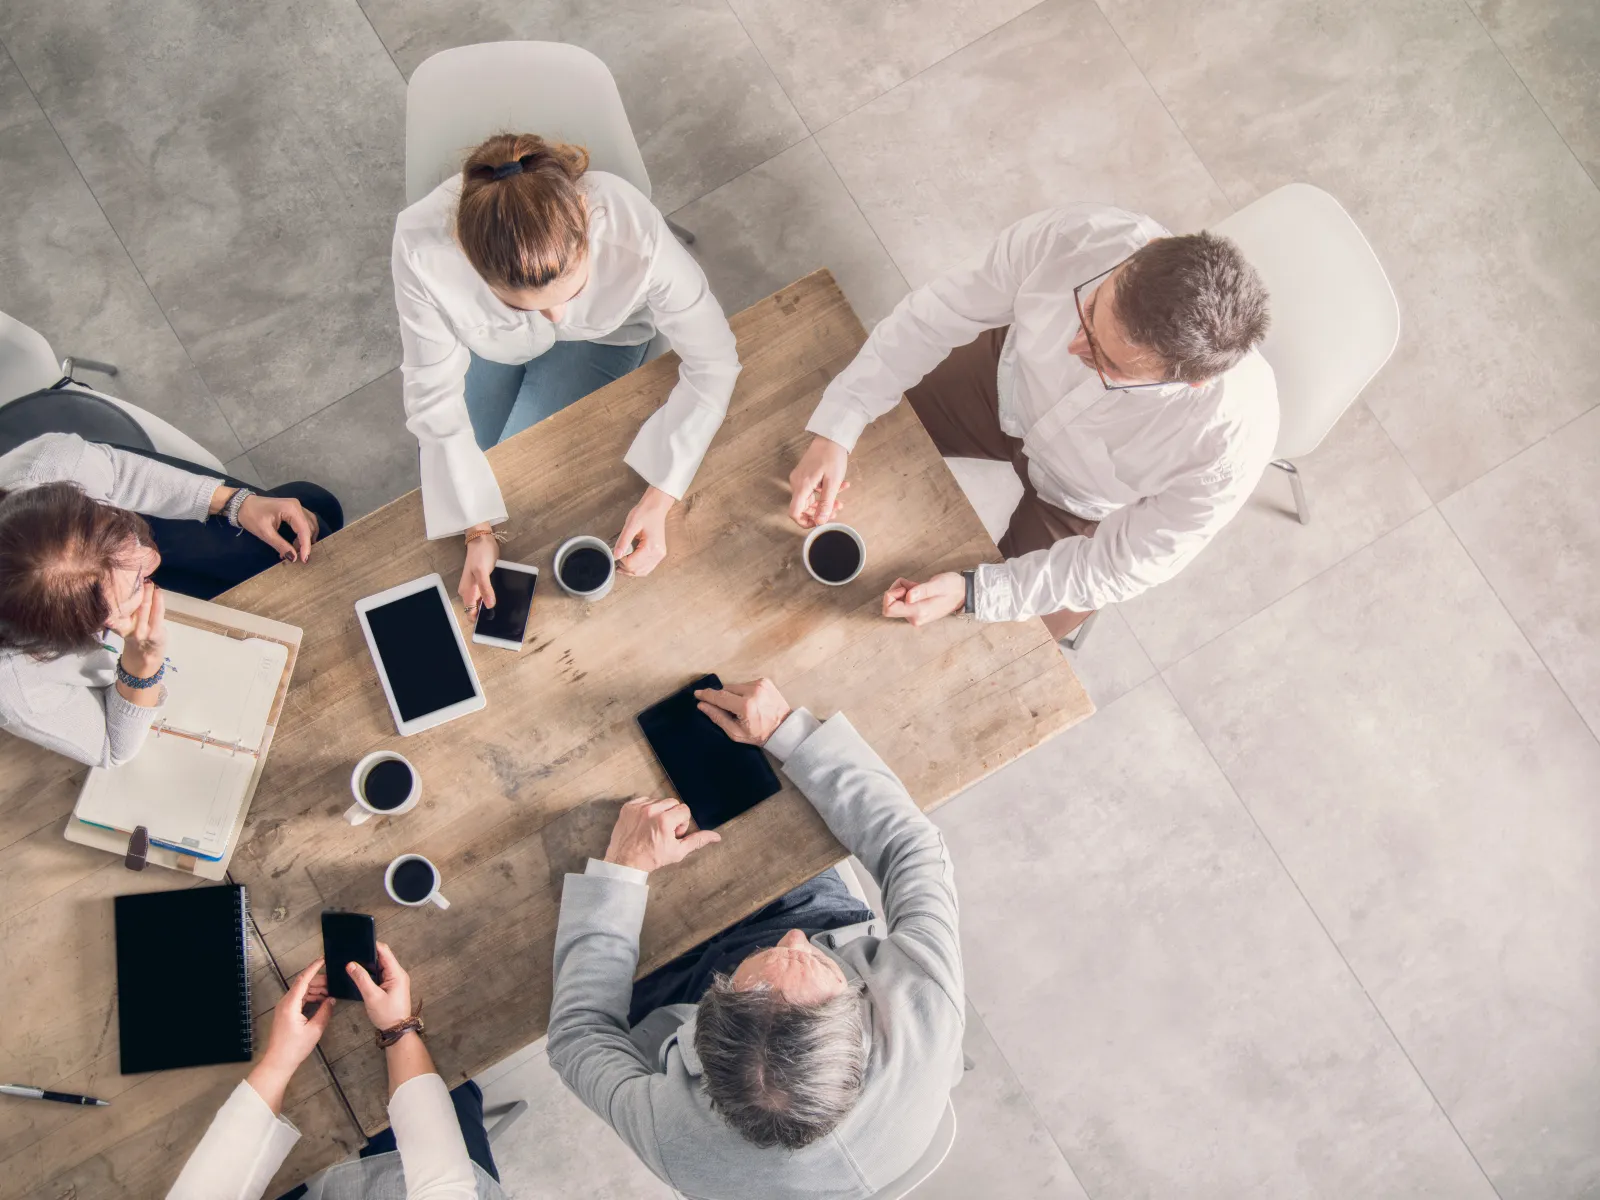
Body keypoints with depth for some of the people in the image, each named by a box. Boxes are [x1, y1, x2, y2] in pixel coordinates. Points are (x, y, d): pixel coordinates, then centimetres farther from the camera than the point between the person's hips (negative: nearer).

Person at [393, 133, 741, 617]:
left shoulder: (635, 232, -43)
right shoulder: (422, 246, -40)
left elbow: (712, 362, -28)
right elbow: (435, 394, -24)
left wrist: (658, 502, -33)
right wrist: (477, 532, -25)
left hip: (596, 340, -1)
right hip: (484, 340, 2)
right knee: (450, 487, 8)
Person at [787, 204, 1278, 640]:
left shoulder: (1231, 440, -40)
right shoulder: (1071, 237, -38)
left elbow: (1119, 568, -25)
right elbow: (937, 313, -22)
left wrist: (973, 592, -35)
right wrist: (835, 432, -30)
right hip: (1011, 384, 3)